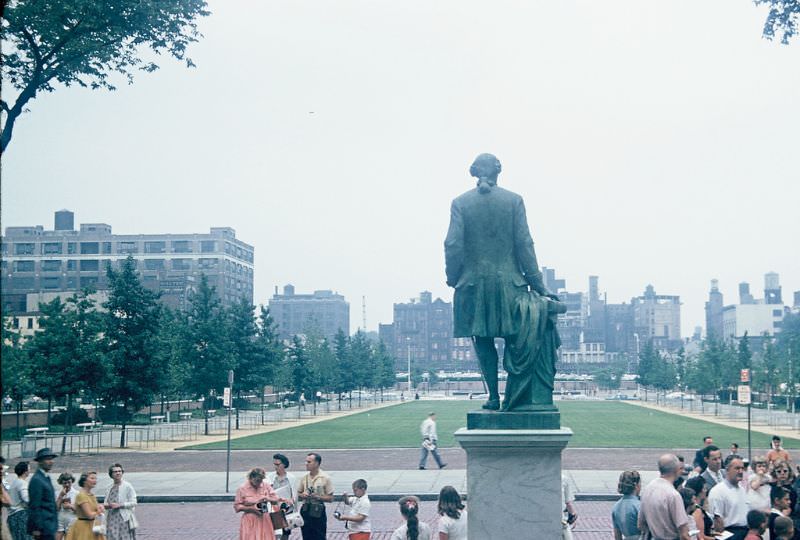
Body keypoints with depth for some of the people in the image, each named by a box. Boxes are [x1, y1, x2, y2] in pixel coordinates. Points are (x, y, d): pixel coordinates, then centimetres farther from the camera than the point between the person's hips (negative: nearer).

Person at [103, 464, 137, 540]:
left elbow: (133, 503, -7)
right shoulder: (110, 487, 14)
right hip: (112, 519, 5)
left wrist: (119, 505, -15)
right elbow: (105, 503, 22)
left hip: (124, 519, -5)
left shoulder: (127, 486, -2)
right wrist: (105, 505, -2)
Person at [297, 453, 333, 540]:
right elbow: (298, 495, 15)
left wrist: (318, 497, -19)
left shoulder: (325, 478, -6)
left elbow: (330, 498, -5)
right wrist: (302, 495, -8)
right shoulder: (304, 478, 7)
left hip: (318, 513, -4)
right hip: (305, 511, 4)